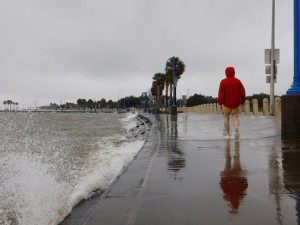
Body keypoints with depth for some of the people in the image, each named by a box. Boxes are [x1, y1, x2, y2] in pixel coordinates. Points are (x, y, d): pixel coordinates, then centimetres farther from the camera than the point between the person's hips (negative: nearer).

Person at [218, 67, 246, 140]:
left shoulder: (223, 82, -7)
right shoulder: (238, 81, -1)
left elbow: (221, 93, -14)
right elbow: (243, 93, -1)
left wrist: (220, 103, -11)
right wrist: (242, 101, 12)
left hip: (226, 103, -1)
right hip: (236, 104, 1)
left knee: (226, 117, 16)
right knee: (235, 118, 4)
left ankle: (228, 135, 12)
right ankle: (236, 127, -30)